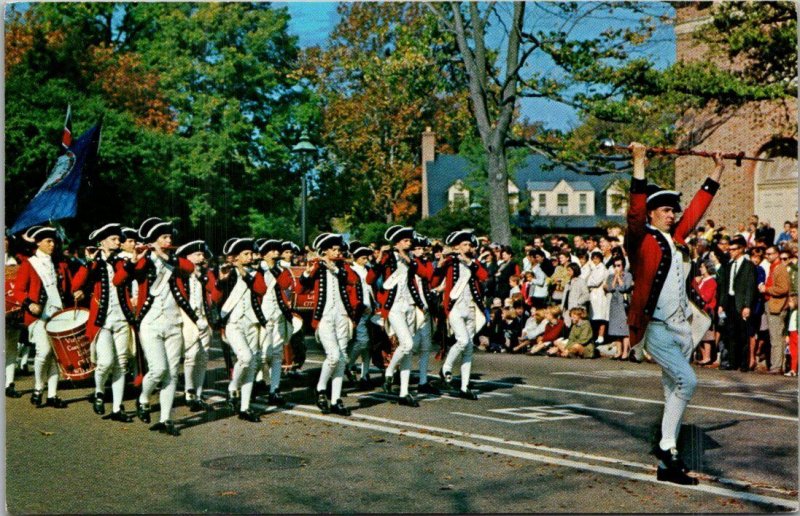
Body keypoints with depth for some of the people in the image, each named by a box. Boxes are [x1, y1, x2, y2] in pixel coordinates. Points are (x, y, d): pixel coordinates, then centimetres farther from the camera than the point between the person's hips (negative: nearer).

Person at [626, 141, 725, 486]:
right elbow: (636, 208, -21)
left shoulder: (674, 238, 14)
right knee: (687, 381, -22)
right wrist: (639, 163, -23)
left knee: (673, 393, 9)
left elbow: (698, 207, 24)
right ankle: (666, 445, -6)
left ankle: (667, 465, 14)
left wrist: (717, 170, 28)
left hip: (681, 328, 8)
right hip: (656, 329, -8)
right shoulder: (641, 239, -6)